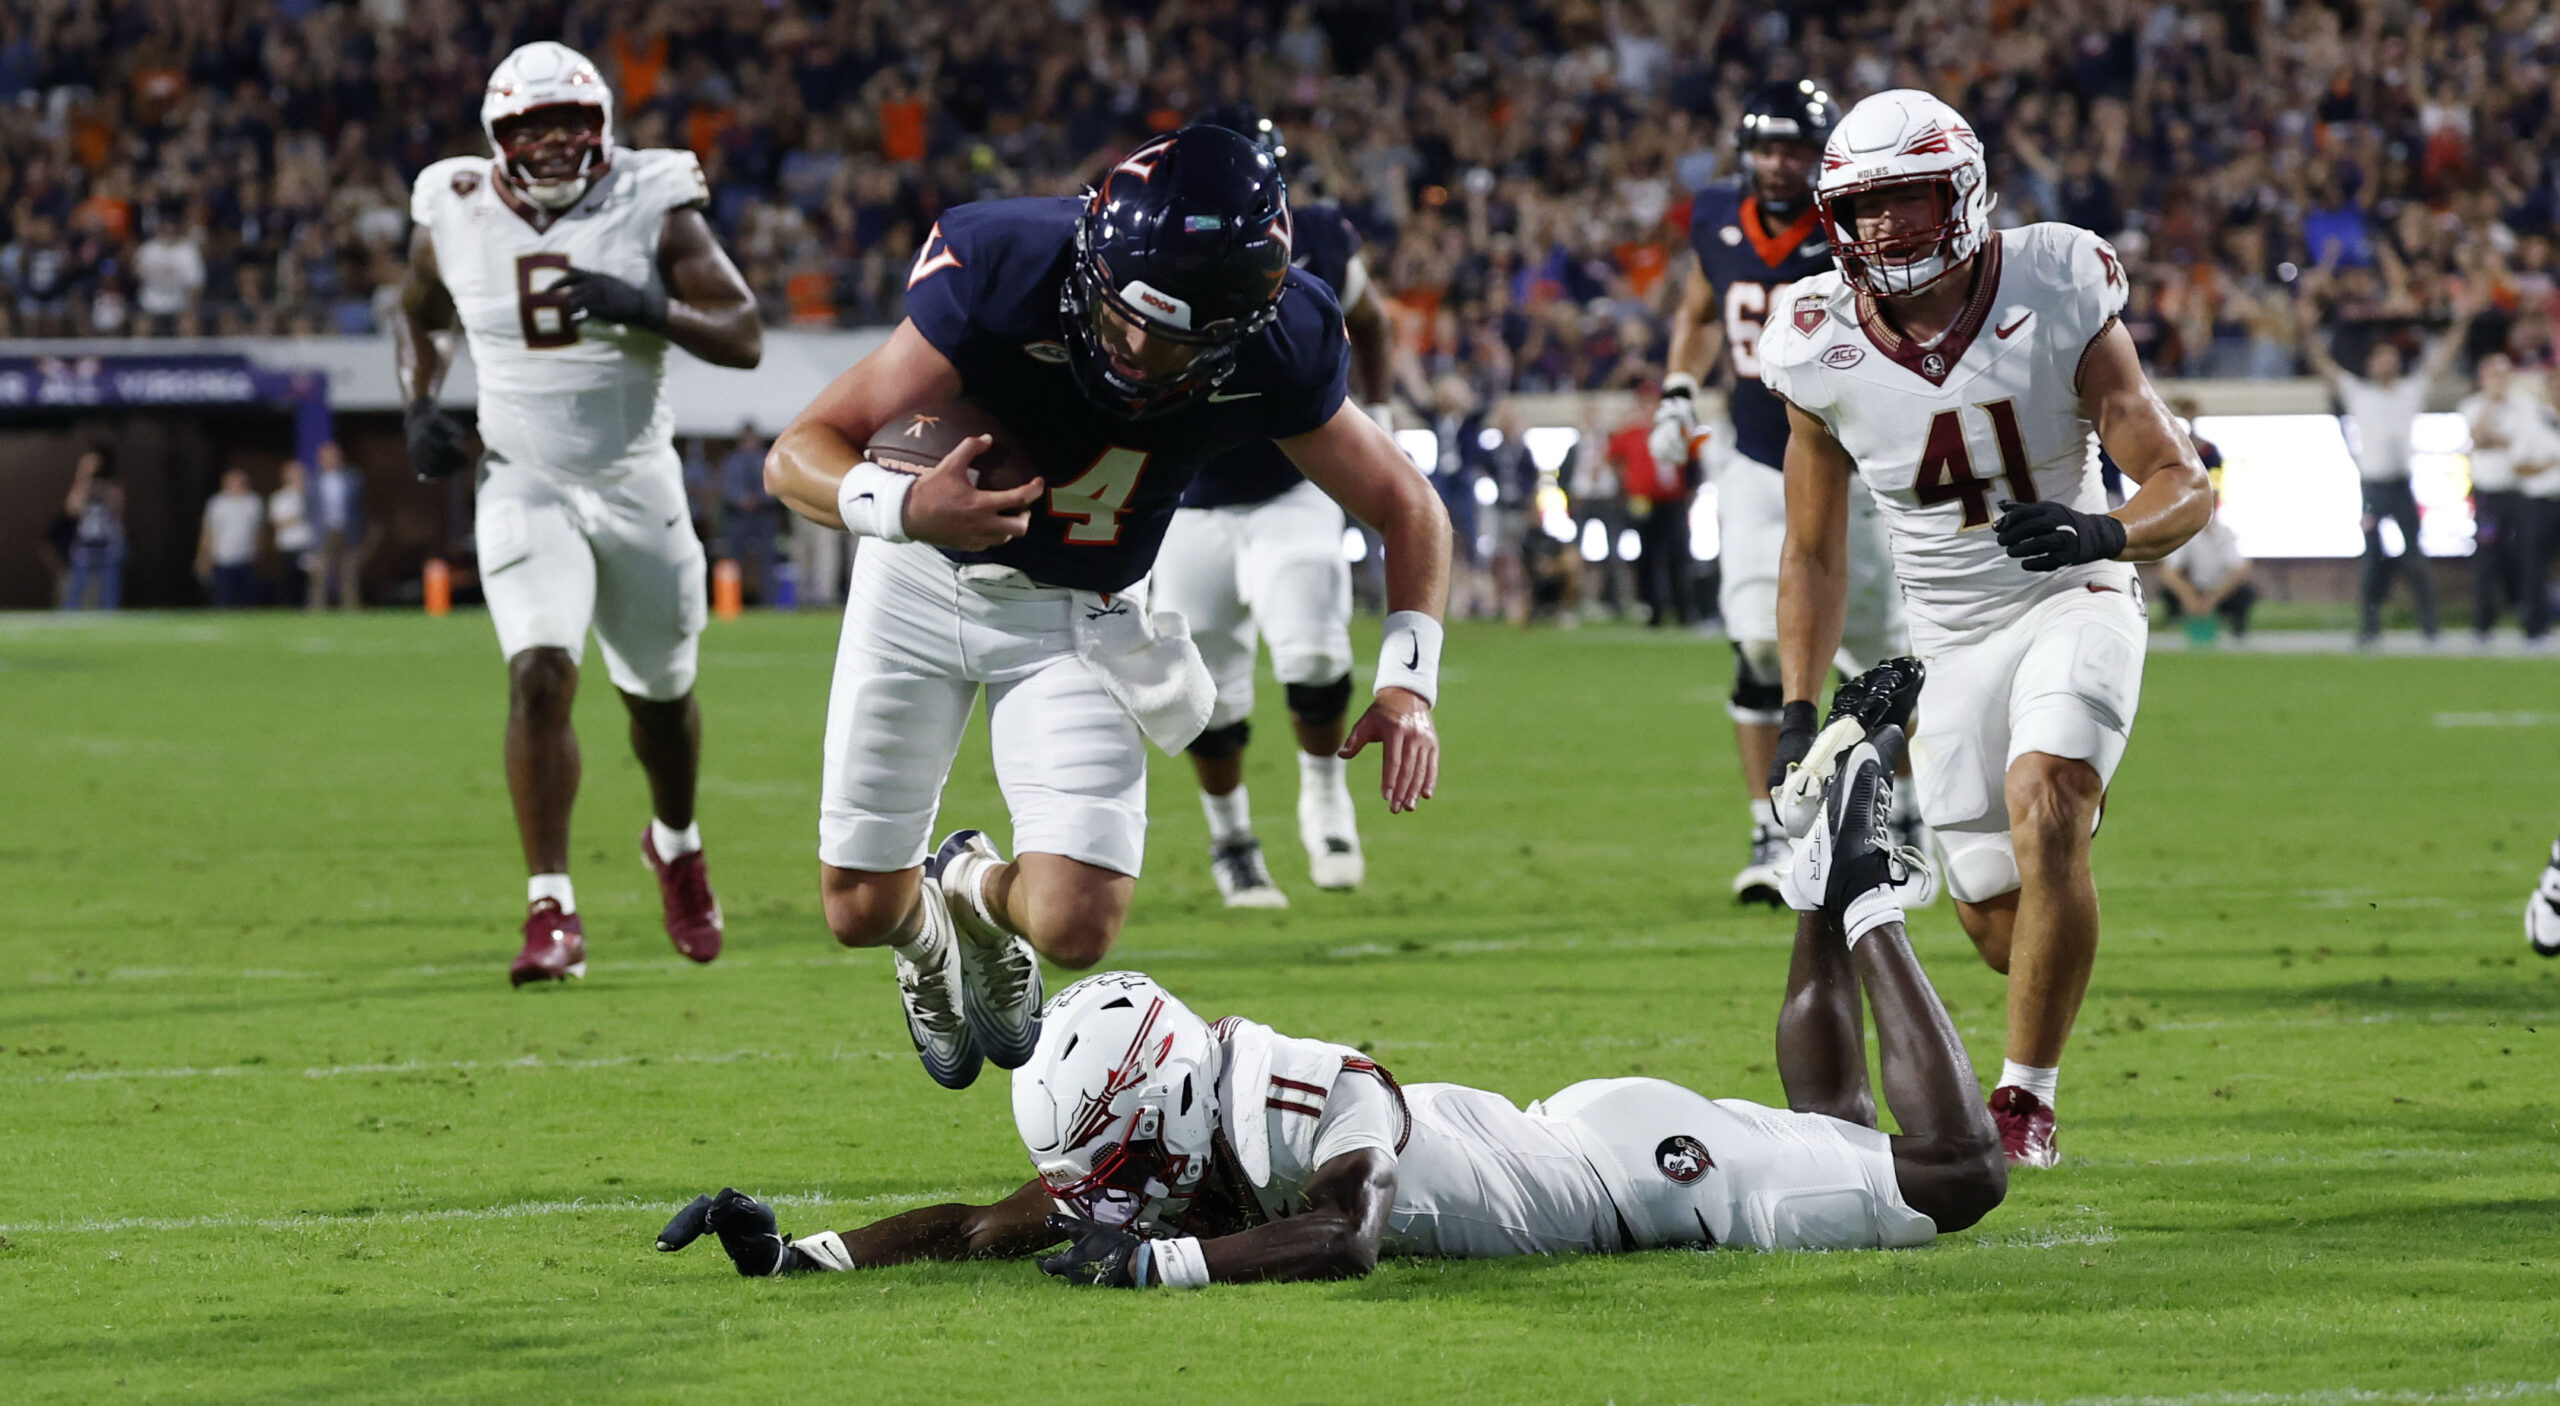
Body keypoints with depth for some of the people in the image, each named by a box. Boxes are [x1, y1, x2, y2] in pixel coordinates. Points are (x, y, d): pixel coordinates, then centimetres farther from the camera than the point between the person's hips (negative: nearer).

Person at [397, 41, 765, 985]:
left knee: (659, 693, 15)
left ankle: (676, 844, 47)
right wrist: (420, 408, -1)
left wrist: (646, 308, -28)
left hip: (638, 488, 1)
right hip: (526, 490, -1)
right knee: (540, 676, -21)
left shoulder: (652, 208, -9)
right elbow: (418, 316, 18)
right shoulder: (457, 218, -3)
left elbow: (745, 338, -11)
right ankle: (551, 914, -20)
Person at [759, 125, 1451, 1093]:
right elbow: (798, 456, -30)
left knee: (1075, 929, -14)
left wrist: (1406, 682, -20)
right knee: (862, 908, 3)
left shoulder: (1274, 363, -24)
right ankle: (929, 937, 43)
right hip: (926, 577, -1)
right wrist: (905, 508, -51)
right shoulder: (1006, 284, -32)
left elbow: (1407, 511, -6)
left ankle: (980, 890, 26)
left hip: (1078, 614, 1)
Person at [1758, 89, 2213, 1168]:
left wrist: (2107, 533, -36)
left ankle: (2027, 1098, -17)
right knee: (1999, 918, 2)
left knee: (2042, 809, -28)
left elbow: (2184, 486, -14)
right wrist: (1798, 715, -2)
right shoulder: (1826, 349, -8)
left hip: (2073, 601, -3)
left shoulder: (2054, 300, -16)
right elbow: (1812, 553, 5)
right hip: (1954, 643, 3)